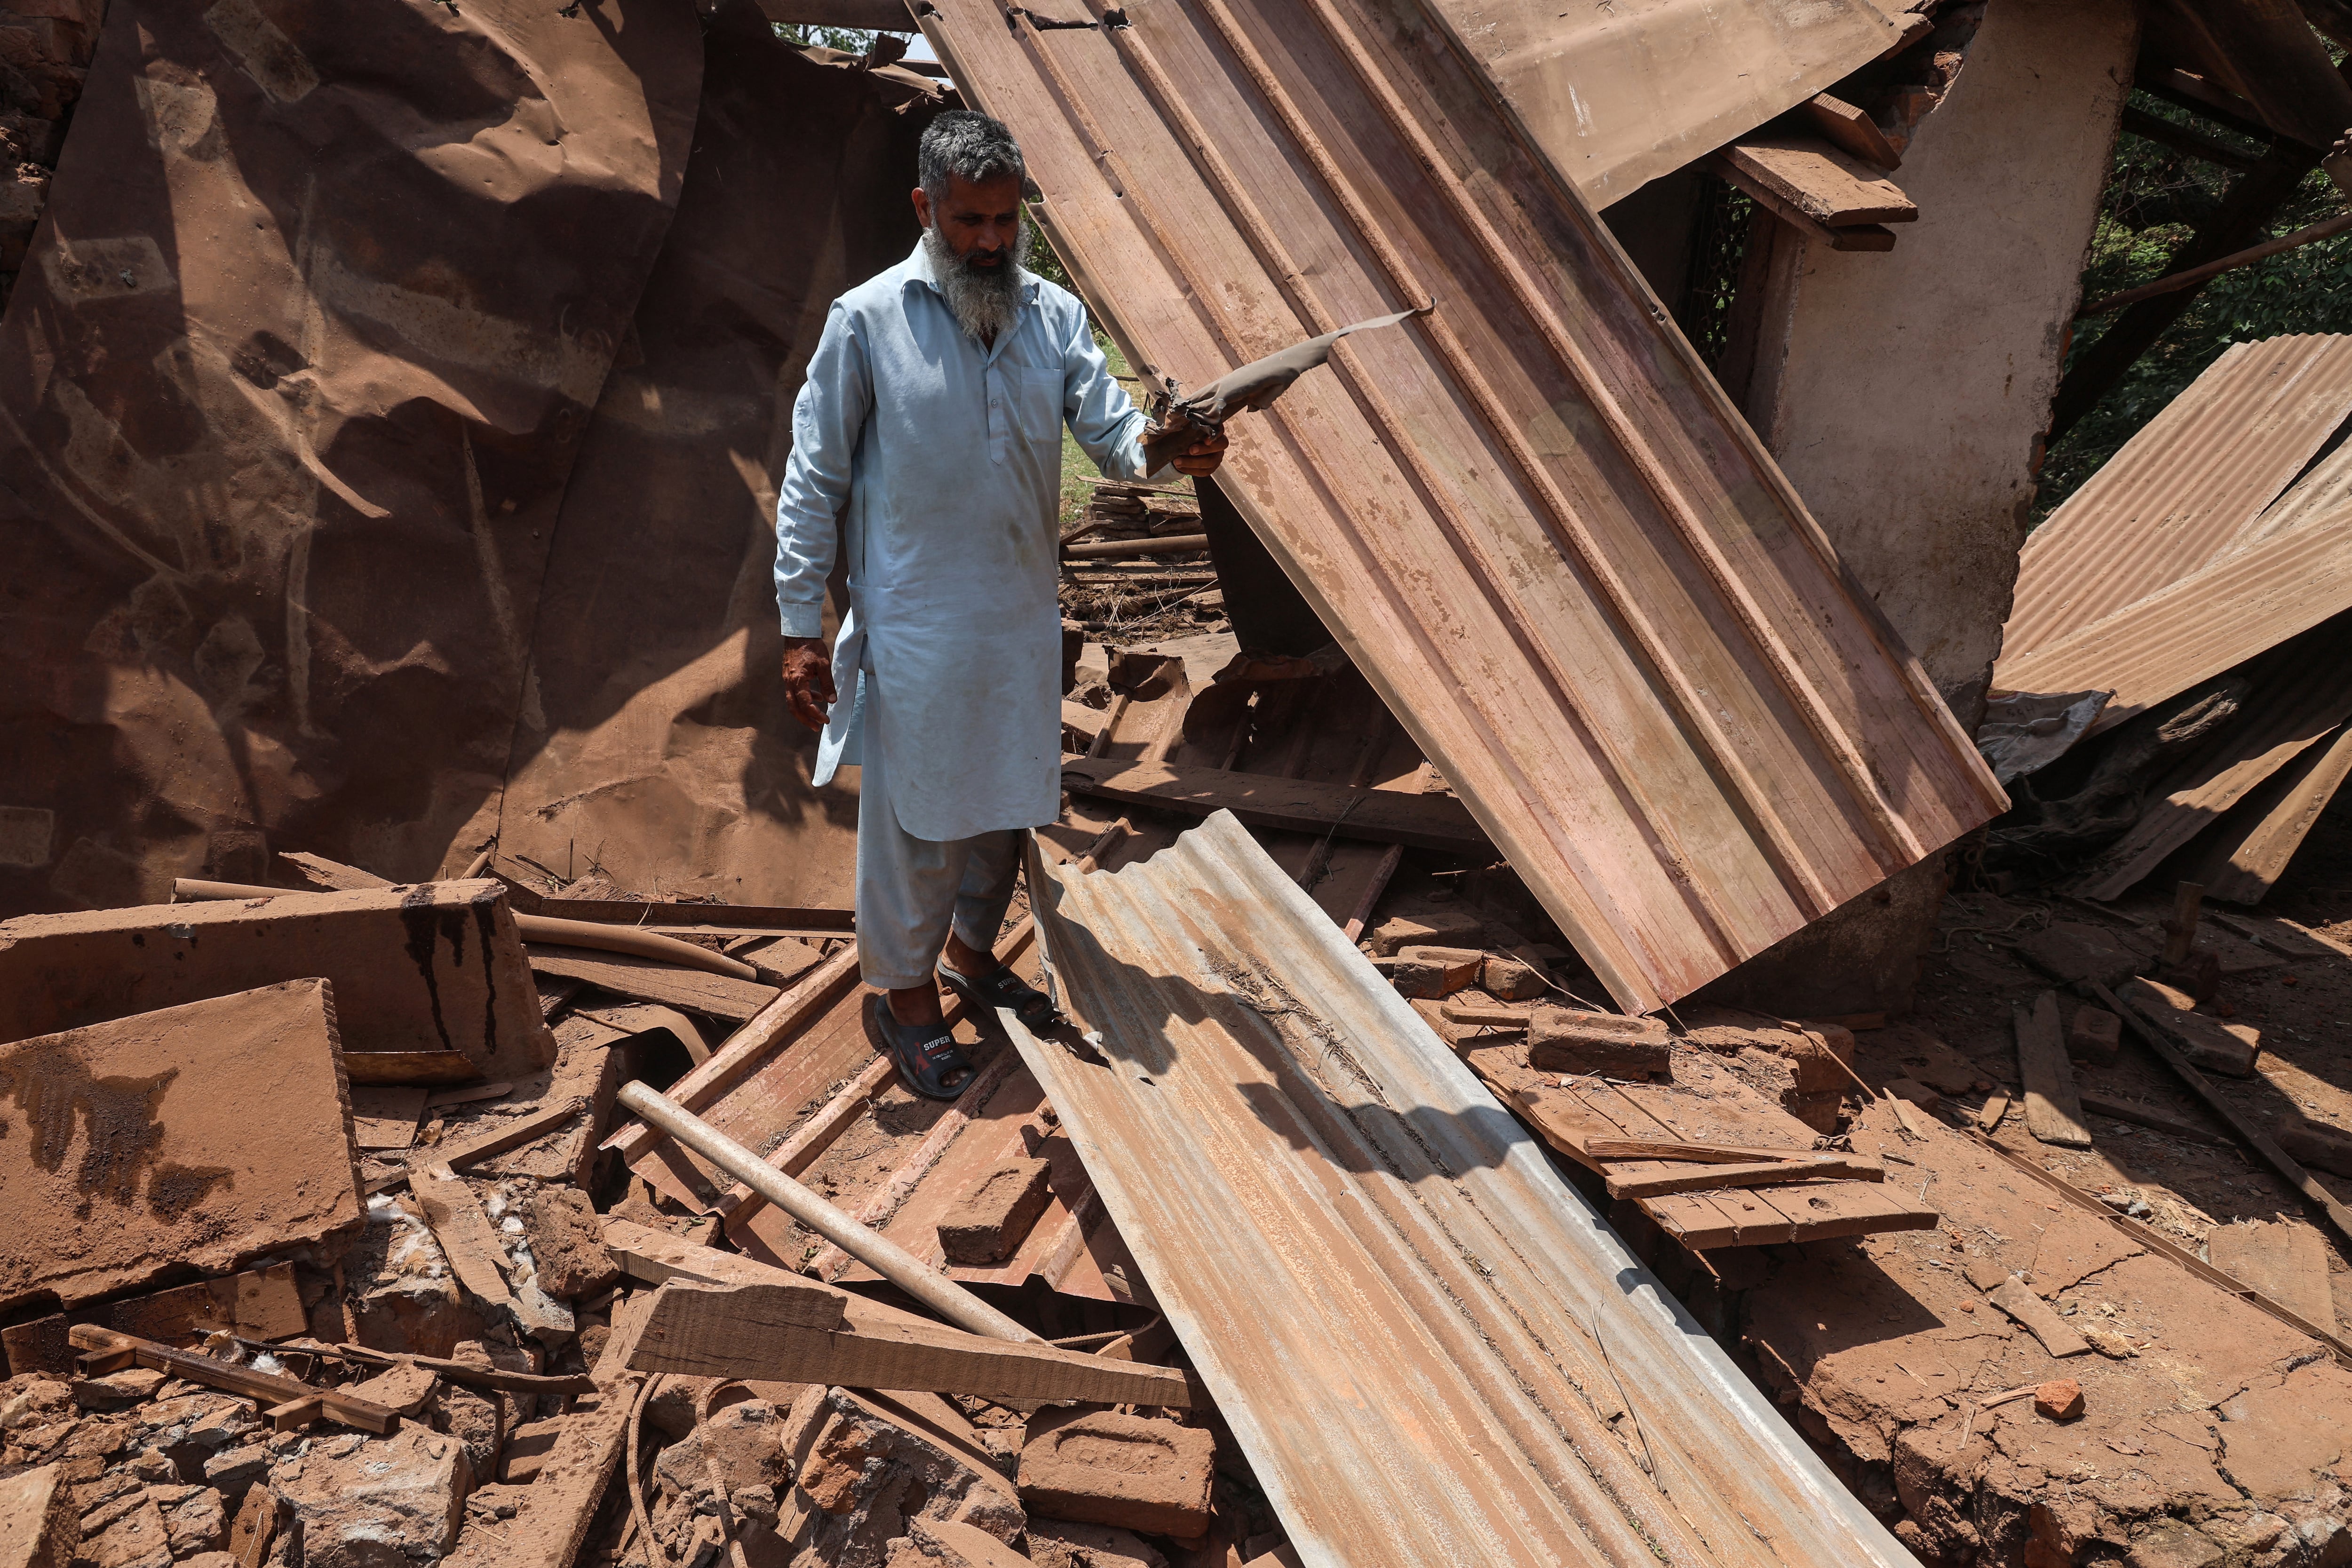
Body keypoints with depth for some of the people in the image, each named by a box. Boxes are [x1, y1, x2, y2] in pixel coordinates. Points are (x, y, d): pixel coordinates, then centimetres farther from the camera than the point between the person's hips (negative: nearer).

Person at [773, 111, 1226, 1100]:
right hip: (912, 627, -5)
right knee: (913, 812, 5)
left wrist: (1160, 445, -32)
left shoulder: (1054, 316, 3)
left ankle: (971, 950, 42)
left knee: (1005, 800, 18)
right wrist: (800, 627, -9)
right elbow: (813, 482, -6)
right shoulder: (866, 322, -9)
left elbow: (1107, 426, -7)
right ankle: (900, 991, 26)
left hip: (1023, 619, 5)